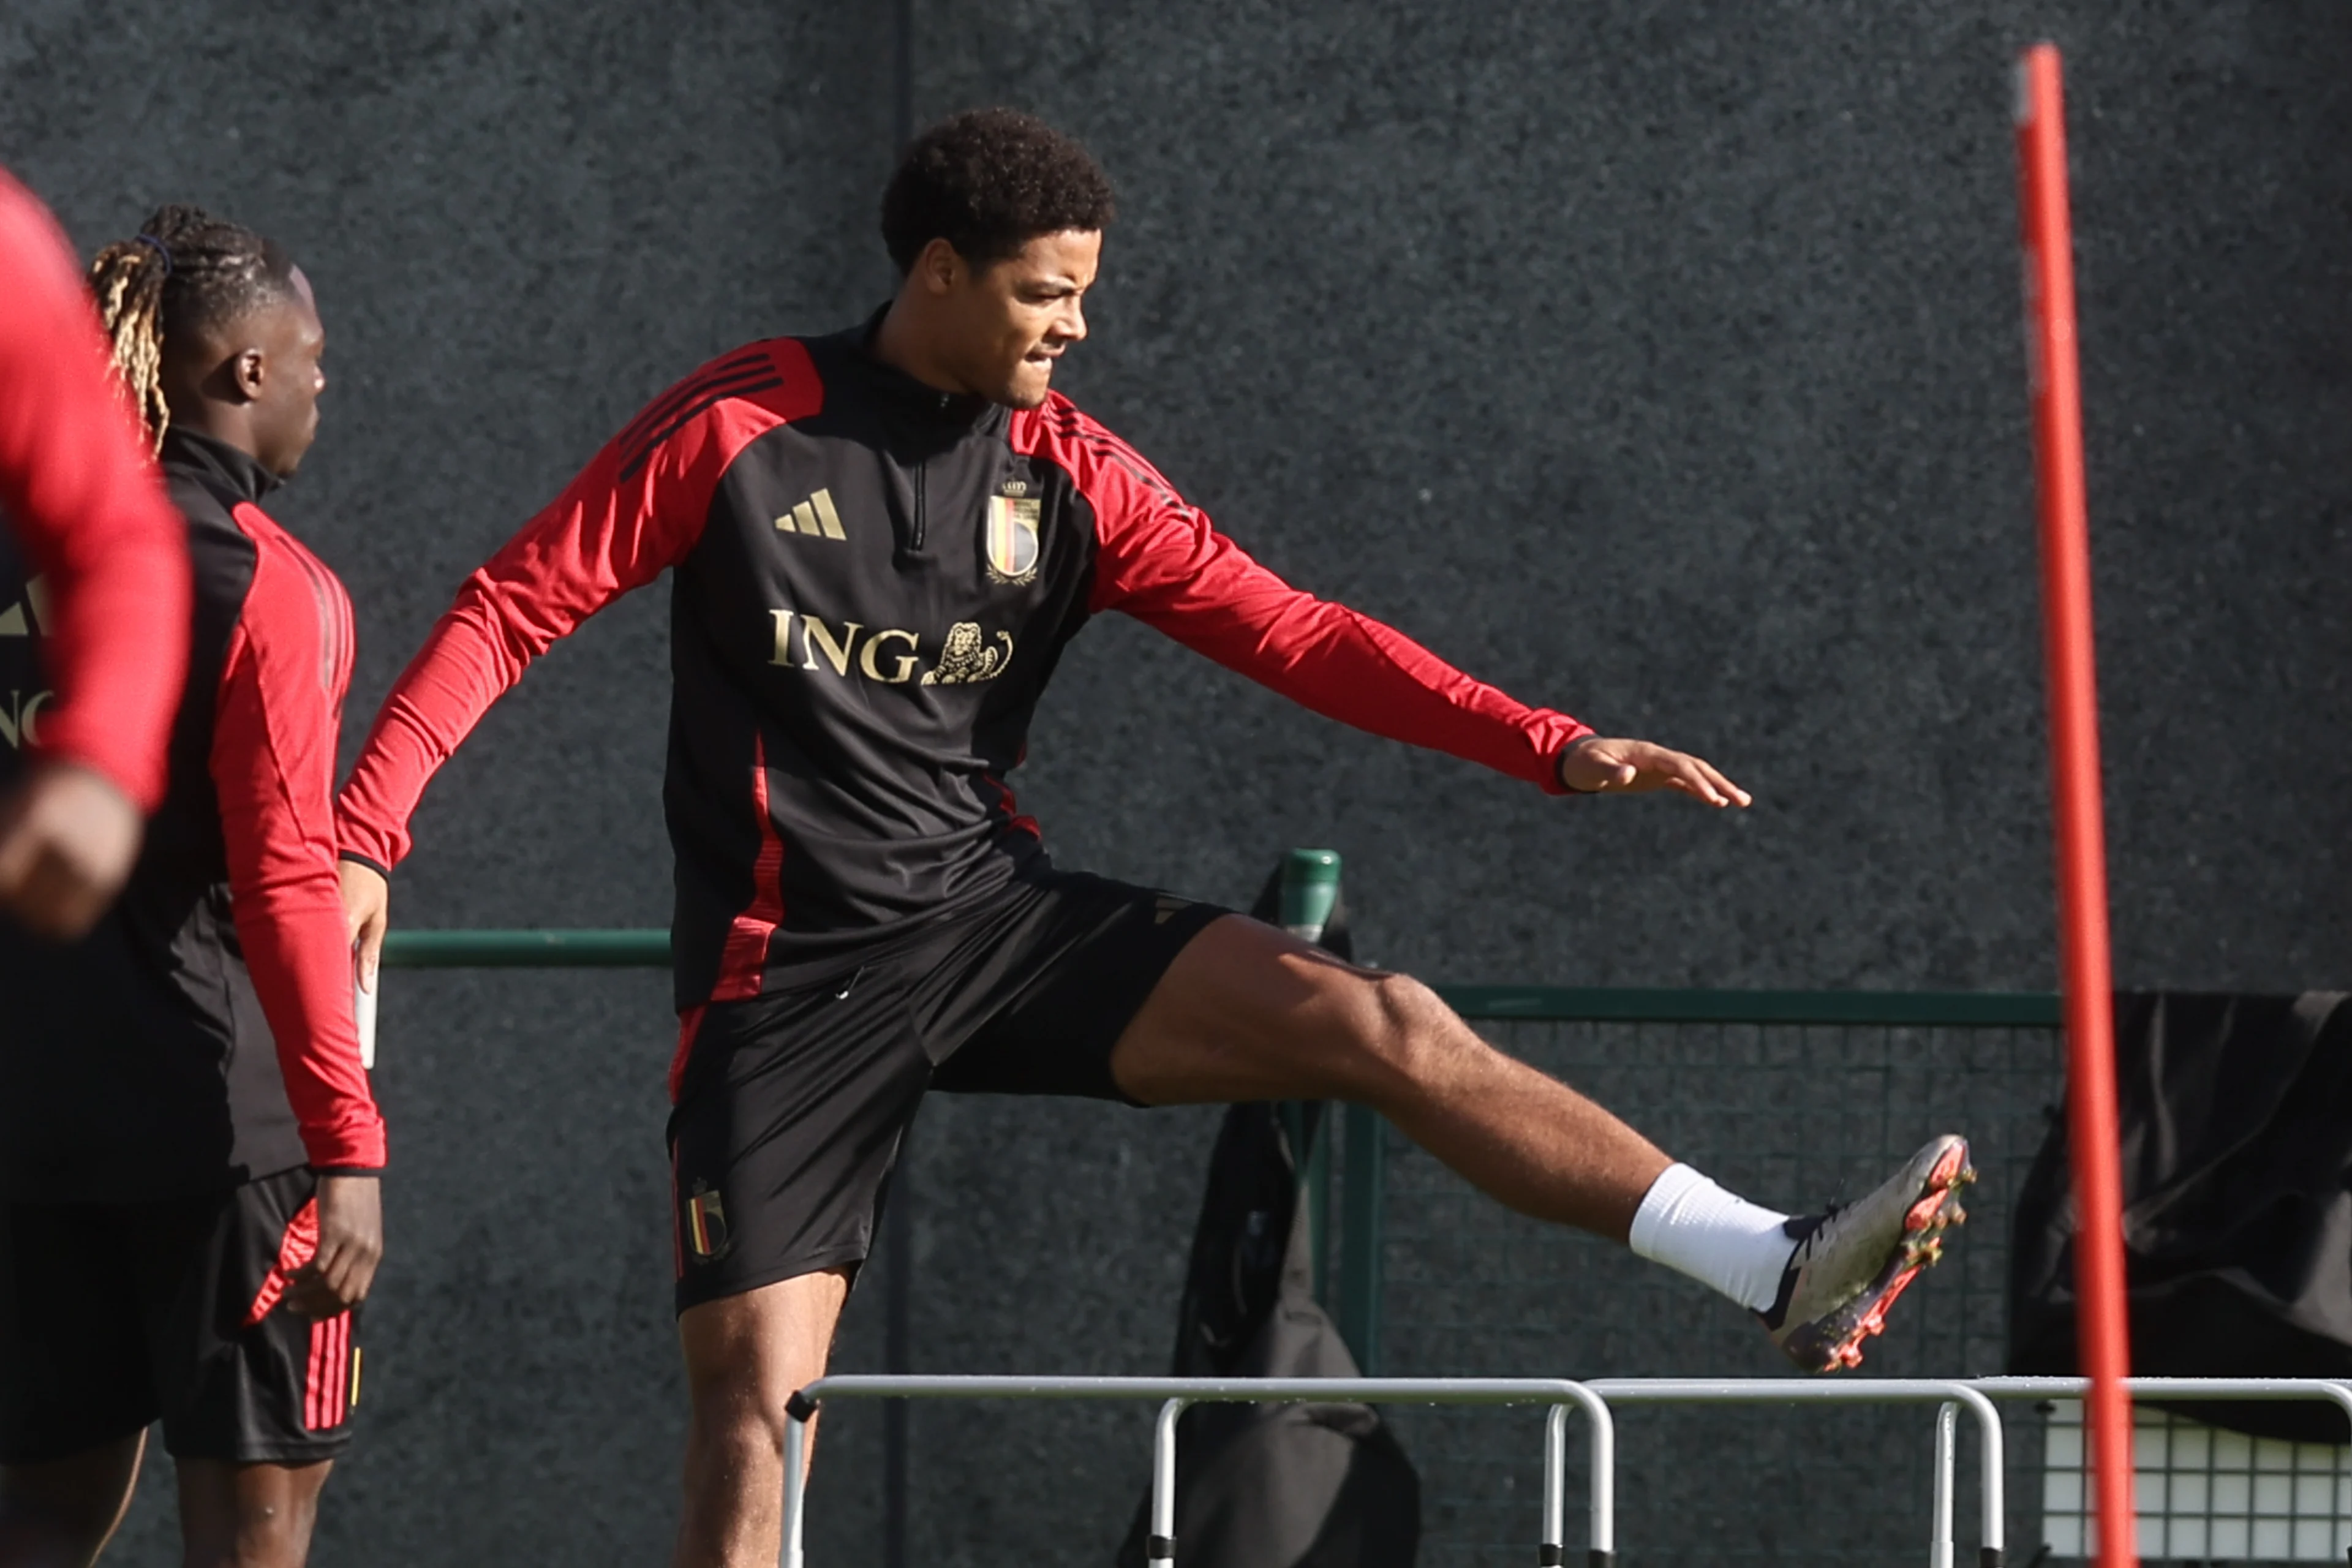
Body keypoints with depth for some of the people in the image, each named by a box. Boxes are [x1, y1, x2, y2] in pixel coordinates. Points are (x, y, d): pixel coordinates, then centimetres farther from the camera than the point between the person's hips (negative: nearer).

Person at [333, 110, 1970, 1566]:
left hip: (996, 914, 3)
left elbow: (1288, 632, 2)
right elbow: (513, 607, -4)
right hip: (790, 968, -3)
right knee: (752, 1392, -10)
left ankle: (1780, 1271, -20)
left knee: (1378, 1021, -14)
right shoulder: (741, 427, -6)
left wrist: (1551, 746, -9)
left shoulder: (1070, 474, 4)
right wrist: (364, 834, -15)